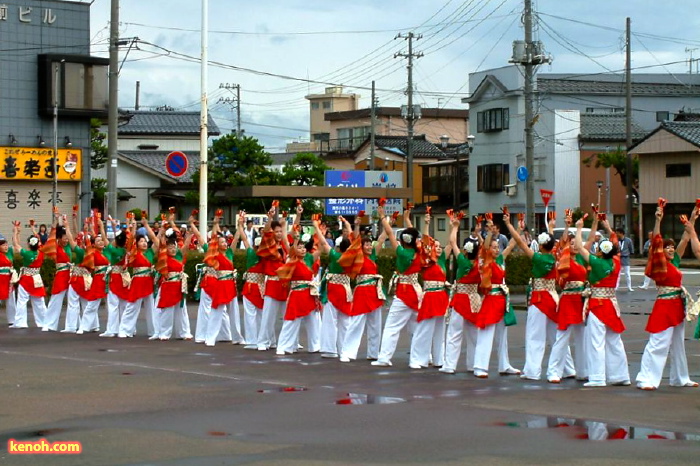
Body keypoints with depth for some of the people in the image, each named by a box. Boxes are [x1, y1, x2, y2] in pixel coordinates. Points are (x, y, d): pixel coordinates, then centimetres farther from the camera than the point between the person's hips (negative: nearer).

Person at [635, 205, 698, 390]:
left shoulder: (675, 262, 10)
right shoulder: (660, 264, -8)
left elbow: (684, 240, 16)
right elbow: (656, 241, -19)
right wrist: (658, 220, -25)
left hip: (677, 306, 8)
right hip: (664, 306, -8)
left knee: (678, 344, 17)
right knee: (658, 344, -11)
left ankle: (680, 378, 28)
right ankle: (646, 380, -11)